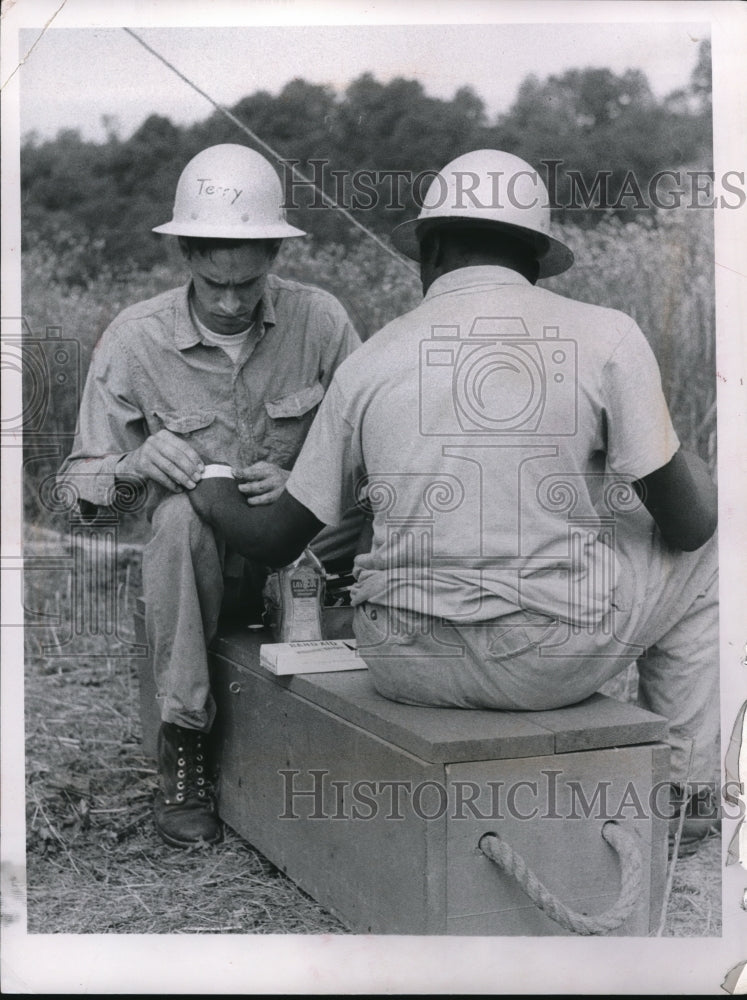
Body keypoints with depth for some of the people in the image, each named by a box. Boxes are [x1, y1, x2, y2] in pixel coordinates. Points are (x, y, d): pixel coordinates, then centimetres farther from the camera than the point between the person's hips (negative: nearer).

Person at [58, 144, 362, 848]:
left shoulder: (318, 319, -6)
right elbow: (80, 487, -1)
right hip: (201, 560, -1)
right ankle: (182, 747, -19)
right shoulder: (134, 339, -7)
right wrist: (137, 461, -24)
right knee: (180, 514, -35)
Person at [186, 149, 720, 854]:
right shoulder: (606, 335, -6)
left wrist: (212, 498, 29)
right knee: (702, 545, 24)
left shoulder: (370, 360, 0)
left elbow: (277, 542, 7)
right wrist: (700, 497, 23)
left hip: (408, 665, 2)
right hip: (556, 658, -2)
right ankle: (689, 790, 33)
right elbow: (683, 521, -2)